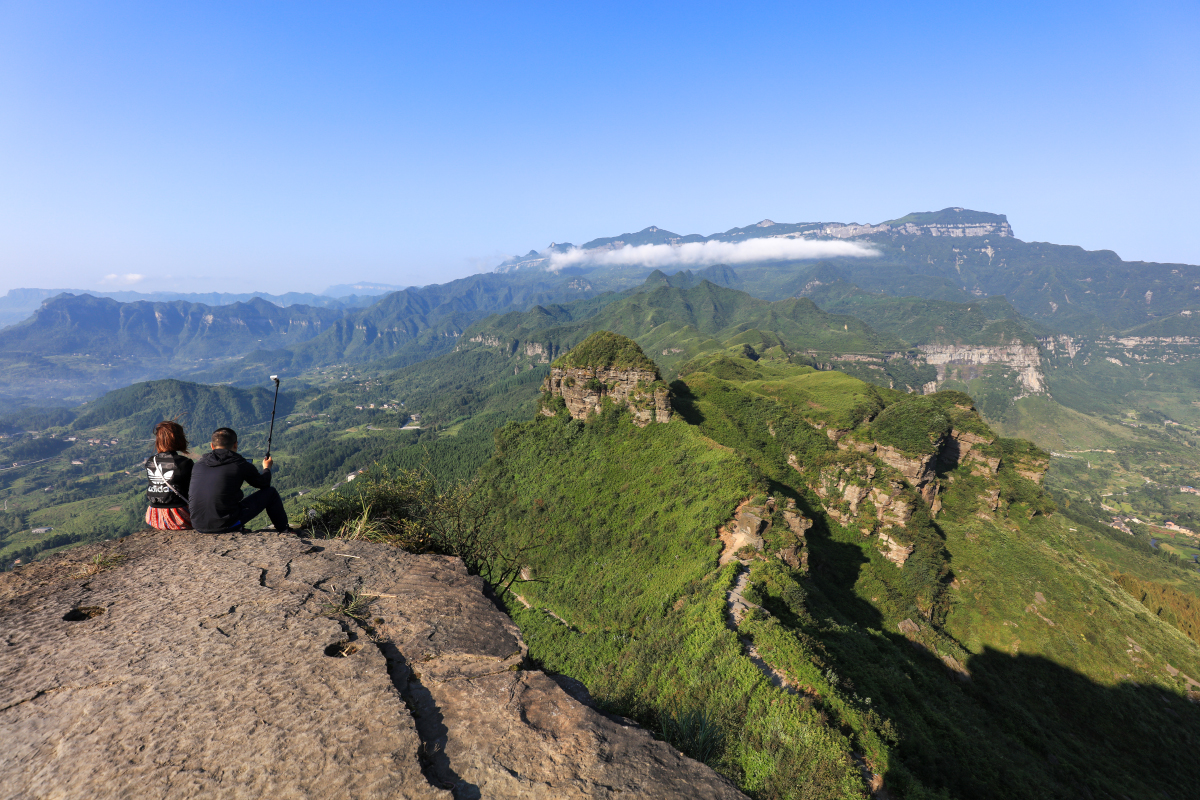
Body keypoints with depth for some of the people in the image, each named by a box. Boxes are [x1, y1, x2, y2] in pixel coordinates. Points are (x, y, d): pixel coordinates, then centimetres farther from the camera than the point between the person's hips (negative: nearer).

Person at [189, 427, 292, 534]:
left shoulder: (199, 464, 6)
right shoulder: (240, 465, -7)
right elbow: (264, 483, 11)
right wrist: (267, 468, 33)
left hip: (198, 527, 6)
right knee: (270, 492, 11)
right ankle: (285, 531, 28)